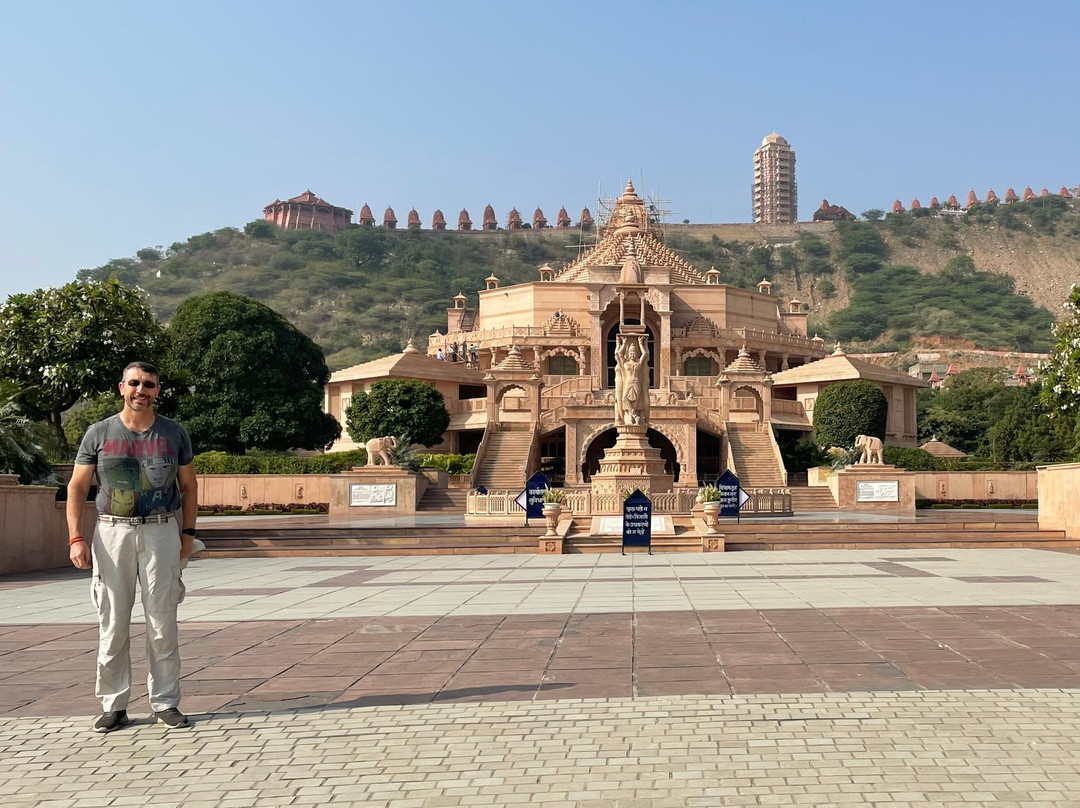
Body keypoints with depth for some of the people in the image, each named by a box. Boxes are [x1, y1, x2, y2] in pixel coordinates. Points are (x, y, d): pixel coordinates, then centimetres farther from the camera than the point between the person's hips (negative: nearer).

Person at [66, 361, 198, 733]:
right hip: (112, 532, 0)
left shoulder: (174, 434, 6)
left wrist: (188, 532, 7)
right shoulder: (99, 433, 4)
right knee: (112, 624, 2)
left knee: (163, 623, 1)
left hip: (161, 532, 0)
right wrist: (76, 538, -5)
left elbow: (188, 486, 14)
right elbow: (77, 487, 5)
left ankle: (165, 703, 11)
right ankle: (114, 706, 14)